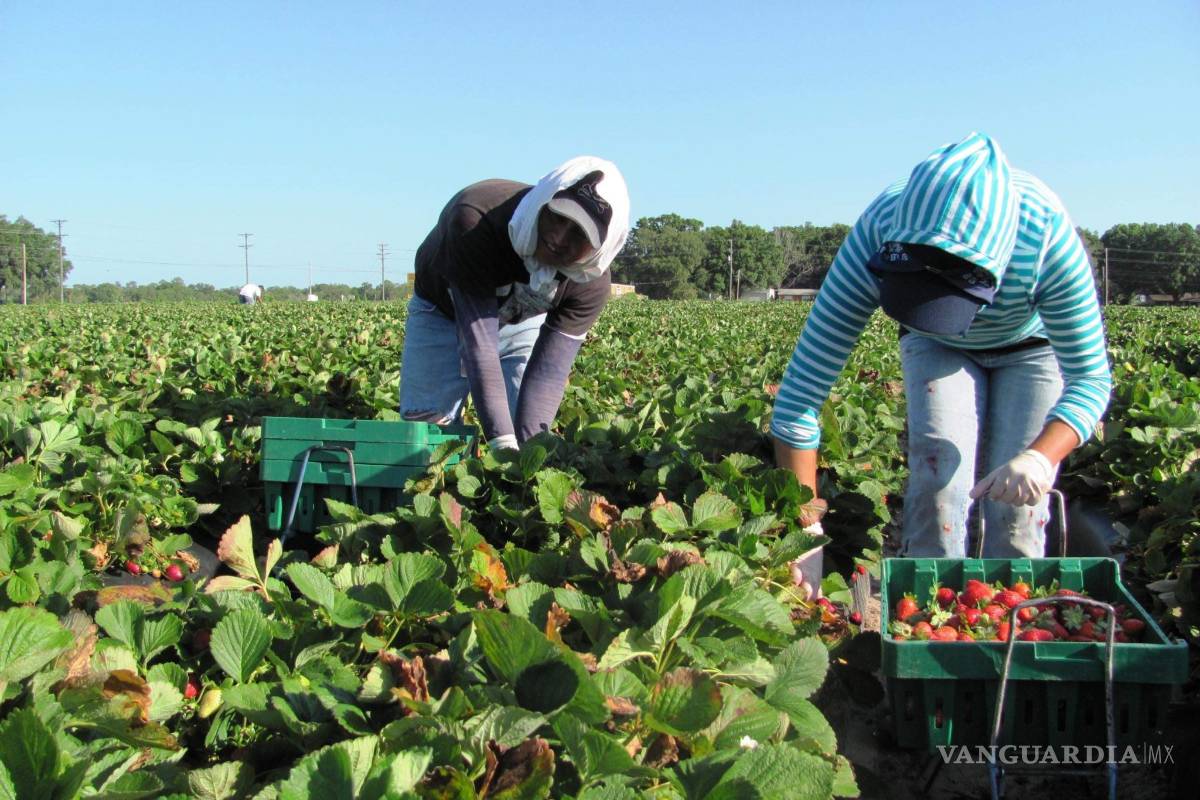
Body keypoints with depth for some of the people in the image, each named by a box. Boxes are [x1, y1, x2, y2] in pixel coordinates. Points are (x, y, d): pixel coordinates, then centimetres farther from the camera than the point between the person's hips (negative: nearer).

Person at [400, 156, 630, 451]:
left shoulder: (591, 282, -30)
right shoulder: (476, 219, -42)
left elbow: (550, 370, -30)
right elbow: (478, 340, -44)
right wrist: (502, 442, -50)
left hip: (524, 322, 2)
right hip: (443, 312, -2)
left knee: (529, 424, -7)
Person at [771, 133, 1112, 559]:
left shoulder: (1046, 235, -40)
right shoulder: (879, 233, -38)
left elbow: (1090, 379, -30)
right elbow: (802, 389, -37)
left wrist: (1040, 457, -51)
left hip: (1033, 345, -1)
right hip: (938, 348, 1)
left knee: (1019, 507, -7)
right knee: (937, 478, -16)